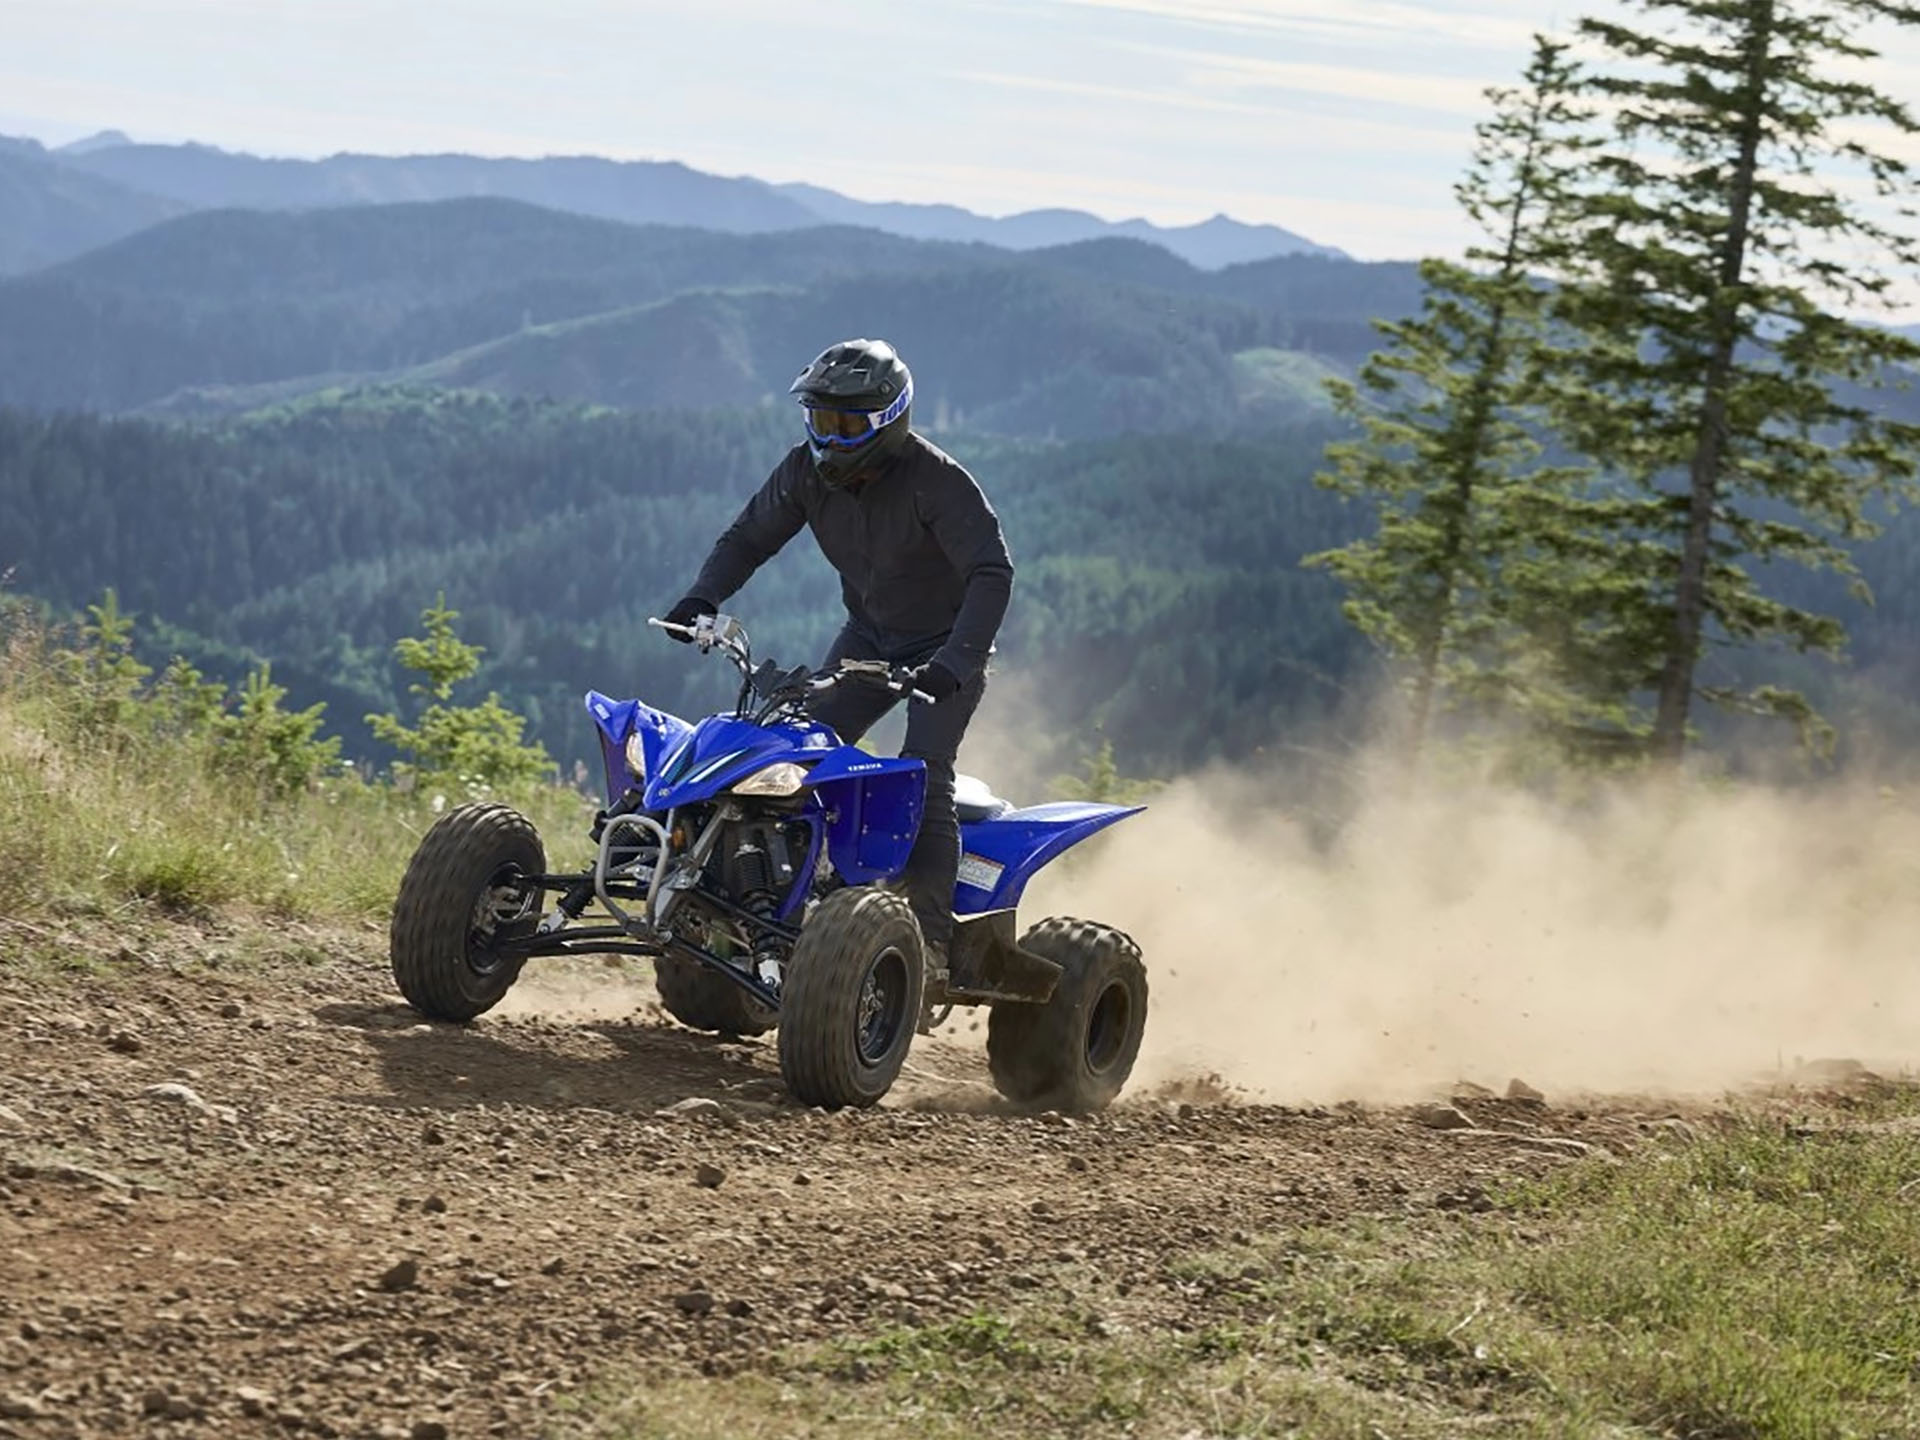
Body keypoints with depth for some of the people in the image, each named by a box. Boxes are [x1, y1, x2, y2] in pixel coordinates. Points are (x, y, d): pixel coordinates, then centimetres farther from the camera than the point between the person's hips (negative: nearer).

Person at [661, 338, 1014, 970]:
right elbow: (749, 537, 1)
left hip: (947, 644, -6)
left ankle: (931, 934, -20)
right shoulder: (809, 470, -11)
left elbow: (992, 572, -35)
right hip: (870, 634, 6)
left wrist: (954, 663, -48)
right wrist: (702, 597, -19)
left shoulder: (936, 480, -28)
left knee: (922, 776, -21)